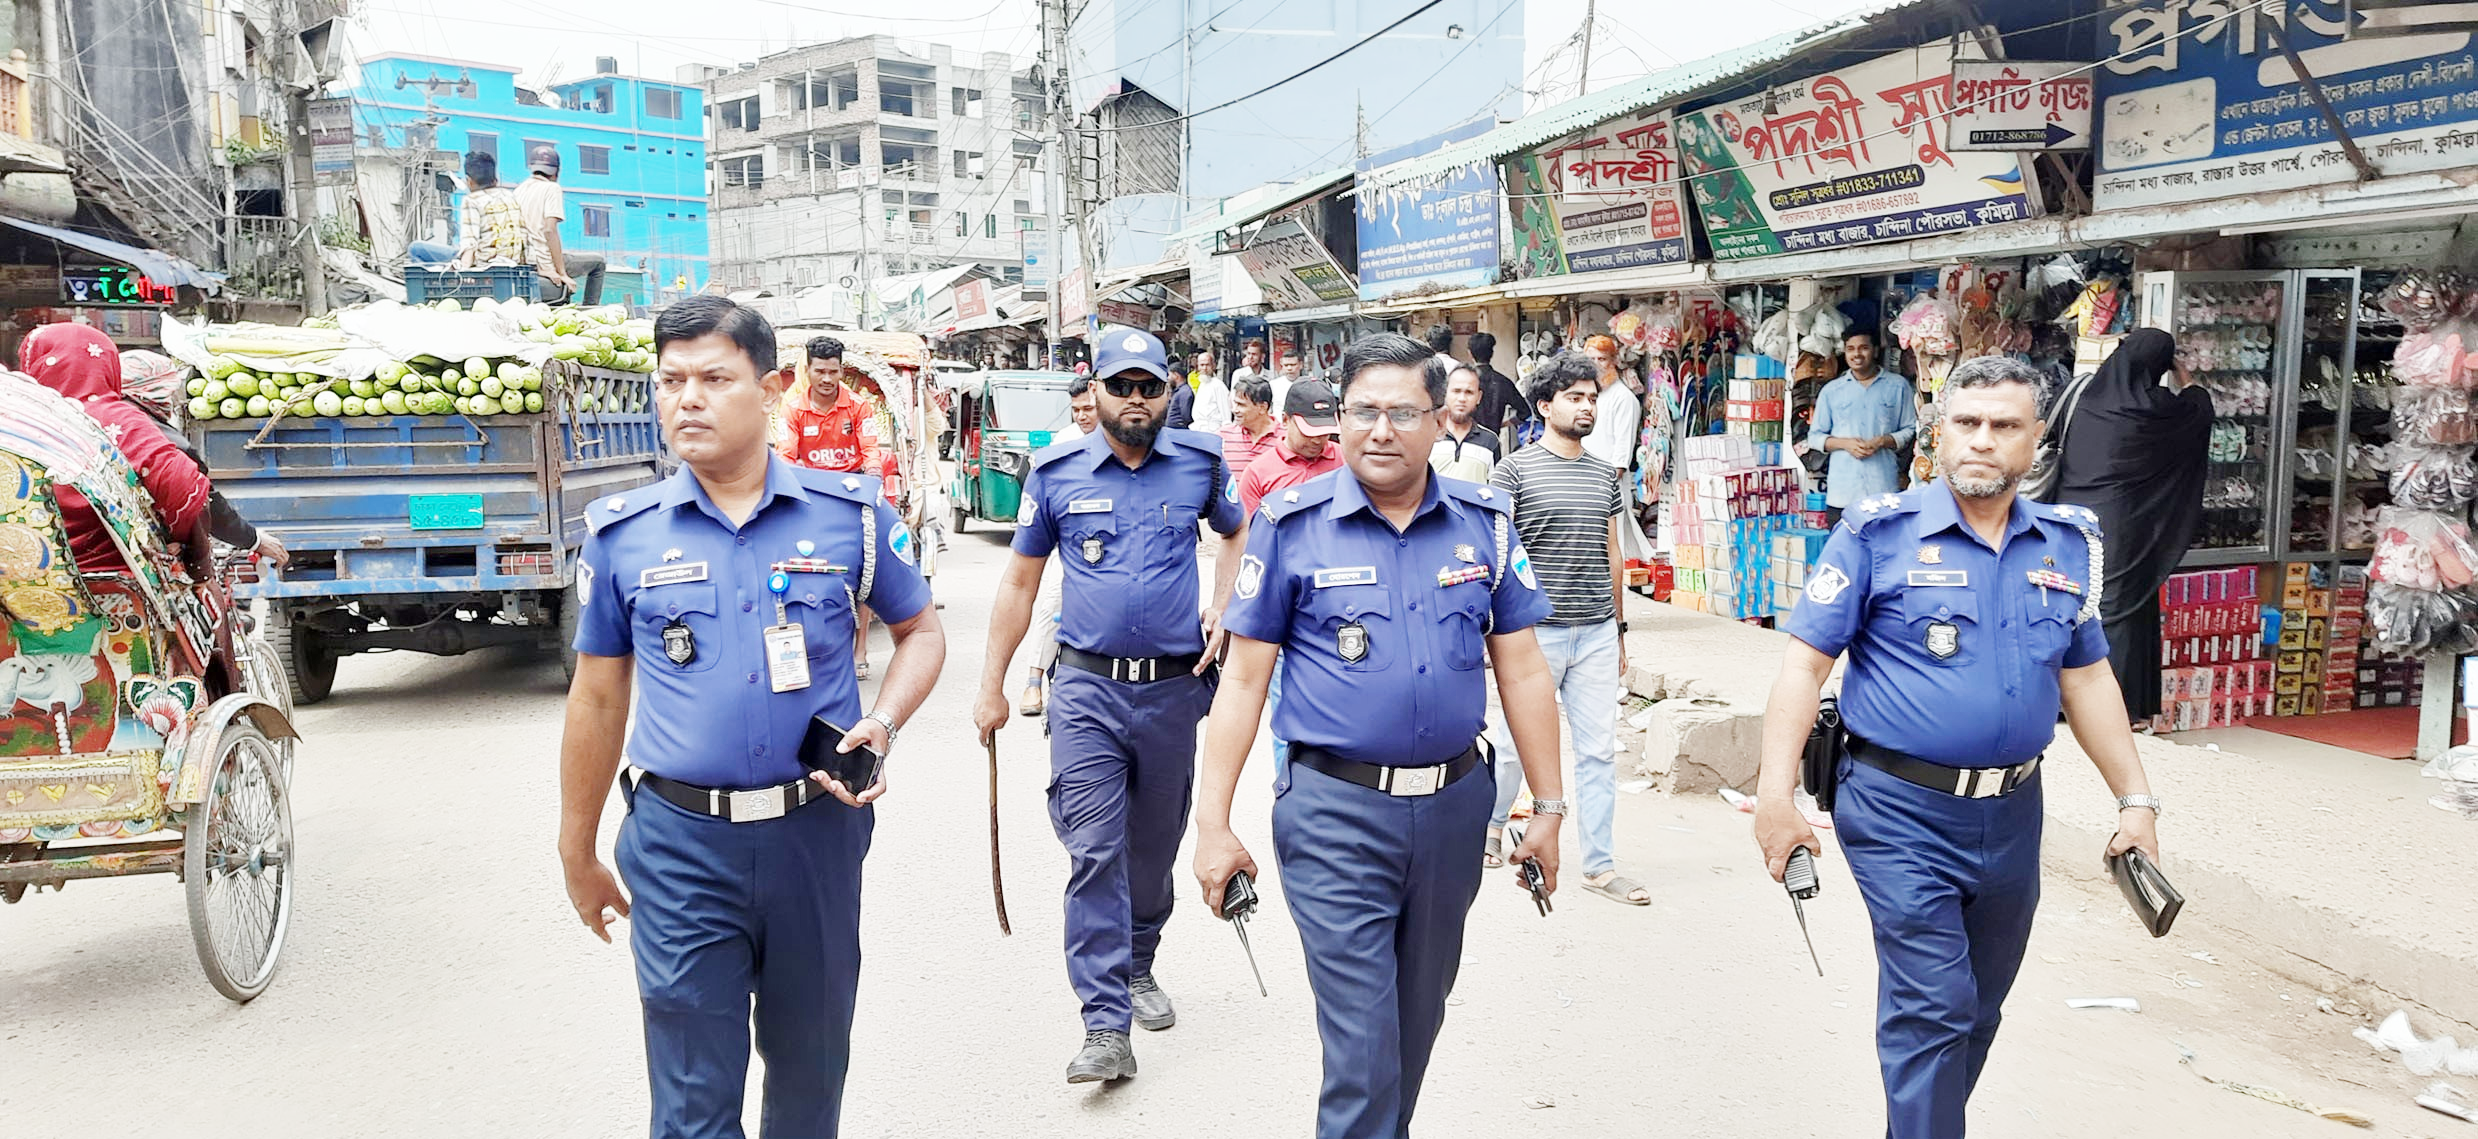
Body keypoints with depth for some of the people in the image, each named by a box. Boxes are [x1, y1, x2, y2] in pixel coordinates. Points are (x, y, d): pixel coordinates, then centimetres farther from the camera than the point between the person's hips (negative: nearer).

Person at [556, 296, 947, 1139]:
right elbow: (598, 699, 8)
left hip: (816, 827, 1)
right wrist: (577, 855, 13)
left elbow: (921, 631, 10)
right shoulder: (622, 534, 0)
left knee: (811, 1058, 18)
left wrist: (882, 724, -10)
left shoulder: (851, 513, -2)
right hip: (679, 844, 0)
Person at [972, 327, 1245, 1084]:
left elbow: (1238, 532, 22)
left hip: (1175, 687, 2)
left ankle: (1137, 966, 39)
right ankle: (1106, 1026, -5)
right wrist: (992, 687, 6)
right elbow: (1019, 582, 7)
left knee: (1155, 844, 15)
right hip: (1087, 688, -2)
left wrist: (1221, 608, 6)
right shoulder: (1057, 473, 0)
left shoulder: (1199, 464, 3)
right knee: (1095, 851, -8)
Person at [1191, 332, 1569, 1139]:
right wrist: (1213, 822, -6)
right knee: (1362, 1042, -3)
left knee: (1418, 1020, 20)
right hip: (1336, 814, -3)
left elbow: (1520, 668, 6)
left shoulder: (1482, 521, 2)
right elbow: (1244, 678, -3)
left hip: (1453, 806, 4)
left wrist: (1549, 807, 6)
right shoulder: (1292, 524, -5)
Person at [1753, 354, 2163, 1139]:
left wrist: (2135, 799, 12)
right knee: (1932, 1009, -8)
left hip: (2013, 816, 6)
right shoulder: (1880, 532, -7)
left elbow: (2086, 678, 16)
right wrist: (1776, 793, -18)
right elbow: (1805, 661, -10)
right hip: (1902, 813, -5)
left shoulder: (2068, 543, 8)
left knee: (1978, 1012, 17)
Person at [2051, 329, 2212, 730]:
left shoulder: (2090, 397, -1)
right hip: (2122, 527, -4)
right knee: (2121, 606, 1)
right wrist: (2180, 369, 28)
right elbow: (2199, 403, 11)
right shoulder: (2155, 407, -10)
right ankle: (2123, 707, 4)